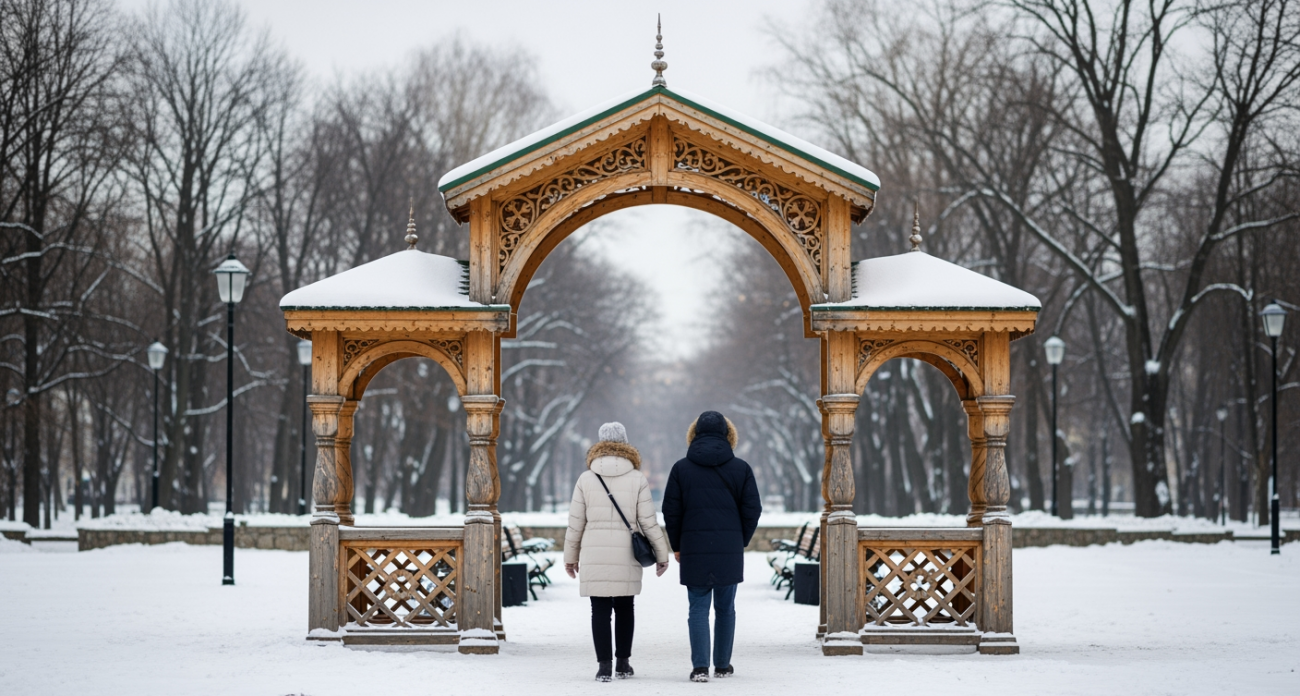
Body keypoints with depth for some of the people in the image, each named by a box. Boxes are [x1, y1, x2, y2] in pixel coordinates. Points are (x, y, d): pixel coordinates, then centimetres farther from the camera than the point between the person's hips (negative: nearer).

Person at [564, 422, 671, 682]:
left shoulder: (586, 478, 0)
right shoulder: (637, 479, -1)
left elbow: (575, 523, 2)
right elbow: (649, 522, -2)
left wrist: (570, 557, 12)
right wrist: (661, 554, 8)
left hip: (594, 554, 0)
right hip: (626, 554, 0)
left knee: (600, 609, 3)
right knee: (624, 607, 15)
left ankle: (604, 665, -1)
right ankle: (623, 663, 16)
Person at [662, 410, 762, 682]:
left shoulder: (681, 469, 0)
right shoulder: (741, 468, 1)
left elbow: (671, 512, 1)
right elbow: (752, 510, 2)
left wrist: (677, 546, 12)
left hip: (694, 549, -1)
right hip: (730, 550, 1)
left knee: (698, 608, 2)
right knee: (725, 608, 12)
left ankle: (700, 667, -8)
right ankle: (723, 665, 17)